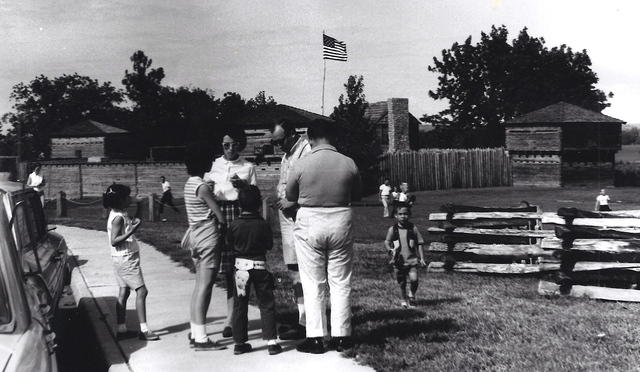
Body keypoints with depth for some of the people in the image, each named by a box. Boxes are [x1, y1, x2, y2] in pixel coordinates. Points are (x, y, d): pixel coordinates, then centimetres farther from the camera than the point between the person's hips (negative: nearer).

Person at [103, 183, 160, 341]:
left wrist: (132, 223, 9)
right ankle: (144, 329, -9)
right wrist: (132, 229, -29)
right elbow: (114, 241, -24)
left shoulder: (119, 214, 10)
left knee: (124, 292, 11)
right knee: (141, 291, -9)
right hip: (125, 259, -10)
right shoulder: (118, 217, -18)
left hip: (124, 259, 10)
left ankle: (121, 329, 15)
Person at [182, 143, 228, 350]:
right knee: (205, 287, -8)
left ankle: (194, 333, 20)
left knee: (200, 286, 14)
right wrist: (222, 227, 3)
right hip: (209, 237, -9)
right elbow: (220, 217, -15)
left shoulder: (189, 184, 11)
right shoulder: (202, 187, -16)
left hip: (196, 234, 9)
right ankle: (201, 339, -7)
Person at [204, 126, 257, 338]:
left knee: (233, 269, -3)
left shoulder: (248, 168, 12)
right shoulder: (213, 165, 14)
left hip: (239, 216, -1)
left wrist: (244, 186, -9)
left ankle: (230, 320, 4)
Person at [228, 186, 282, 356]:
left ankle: (239, 342, 11)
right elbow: (269, 245, -2)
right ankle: (271, 341, 1)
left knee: (240, 304, 10)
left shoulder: (234, 225, -6)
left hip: (241, 266, 2)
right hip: (260, 266, -2)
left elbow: (229, 244, 5)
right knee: (267, 304, 5)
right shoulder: (263, 224, -11)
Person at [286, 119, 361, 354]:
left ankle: (316, 338, 6)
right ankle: (341, 336, 13)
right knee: (340, 283, 10)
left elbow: (290, 196, 3)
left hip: (309, 224, -2)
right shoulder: (349, 164, -6)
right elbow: (356, 195, 8)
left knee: (313, 284, 6)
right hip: (341, 222, 2)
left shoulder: (302, 165, -11)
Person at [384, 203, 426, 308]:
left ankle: (412, 295, 14)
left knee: (414, 279, -15)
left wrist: (421, 258, 0)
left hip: (412, 260, 0)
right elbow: (386, 242, -1)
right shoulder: (392, 229, 0)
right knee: (402, 283, 8)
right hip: (398, 261, 1)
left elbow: (419, 244, 6)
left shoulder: (413, 228, 1)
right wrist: (390, 249, -22)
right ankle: (404, 299, 31)